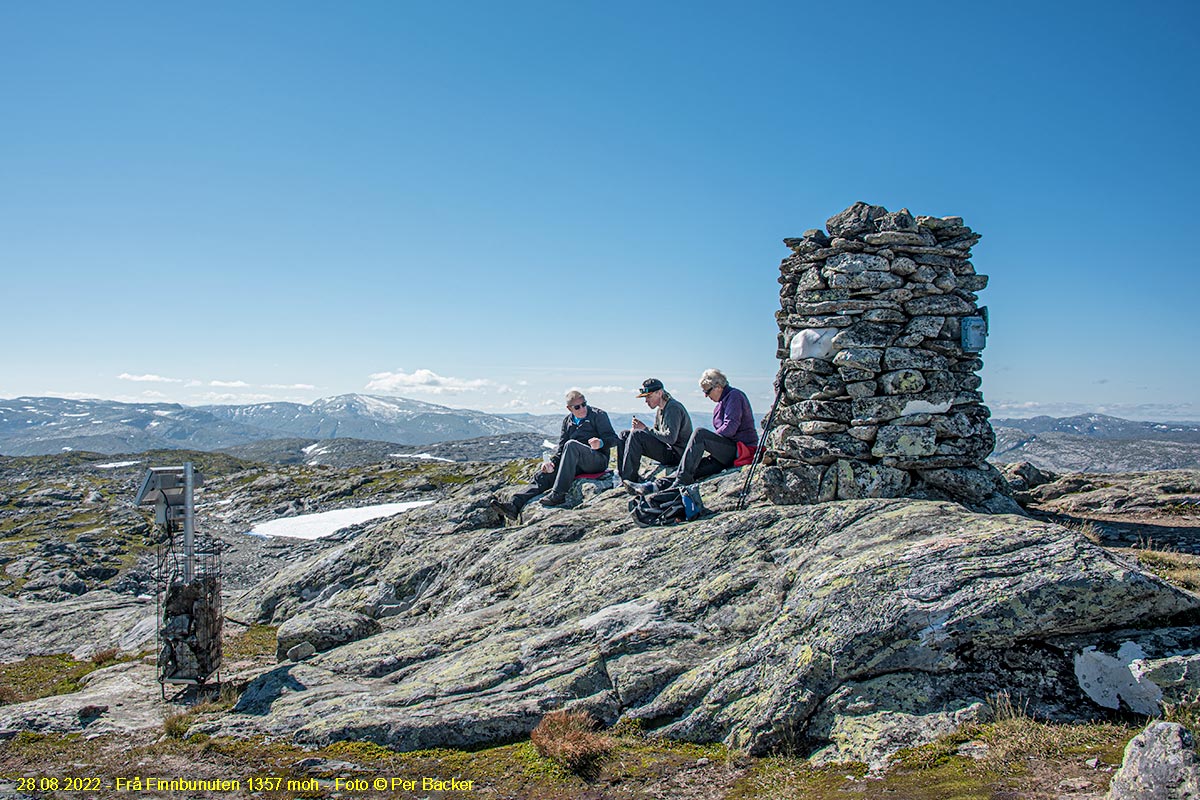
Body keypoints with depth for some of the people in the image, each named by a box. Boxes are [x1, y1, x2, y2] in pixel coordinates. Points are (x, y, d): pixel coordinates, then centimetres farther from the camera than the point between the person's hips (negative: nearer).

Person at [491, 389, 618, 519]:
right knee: (543, 475, -13)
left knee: (571, 445, -33)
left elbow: (613, 439, -5)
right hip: (577, 465, 6)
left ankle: (558, 494, -38)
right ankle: (514, 505, -24)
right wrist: (552, 462, -6)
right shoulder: (567, 421, 17)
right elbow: (561, 449, 14)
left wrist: (600, 443, -28)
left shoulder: (598, 415, 2)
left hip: (598, 460, -6)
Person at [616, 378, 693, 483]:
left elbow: (670, 438, -26)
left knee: (636, 435, -26)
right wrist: (638, 428, -4)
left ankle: (628, 478, -22)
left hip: (676, 454, -10)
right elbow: (657, 434, 16)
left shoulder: (673, 408, -15)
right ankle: (621, 474, -4)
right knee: (624, 434, 5)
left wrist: (645, 429, -18)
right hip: (666, 449, 10)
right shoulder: (659, 410, 14)